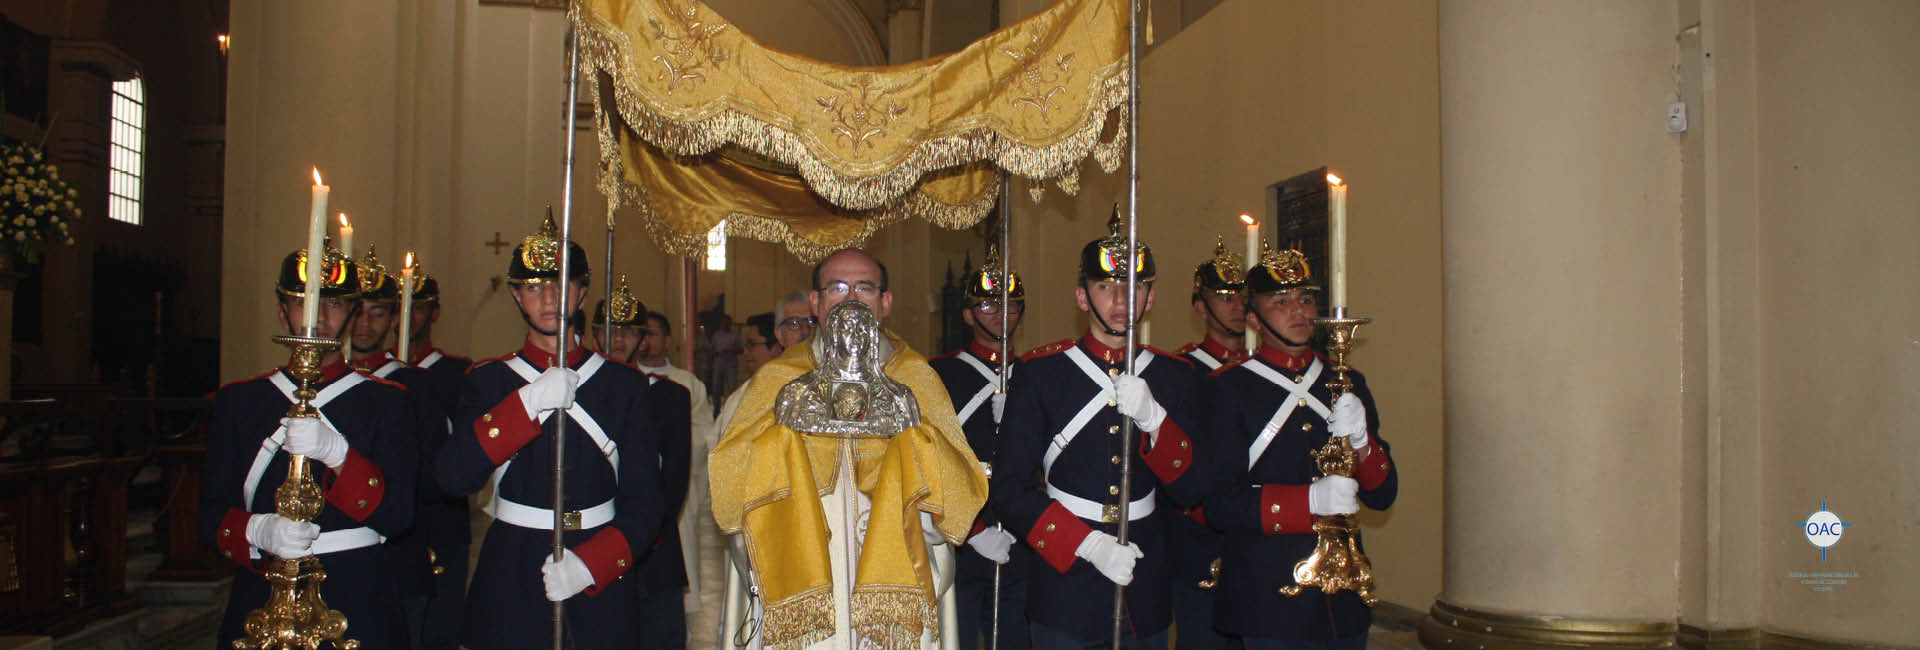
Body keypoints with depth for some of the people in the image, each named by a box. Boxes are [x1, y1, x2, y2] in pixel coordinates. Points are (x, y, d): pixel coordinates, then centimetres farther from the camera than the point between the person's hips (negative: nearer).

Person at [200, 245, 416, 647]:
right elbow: (212, 514, 3)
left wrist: (336, 453, -22)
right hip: (260, 606, 2)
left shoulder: (386, 400, 2)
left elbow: (397, 516, -8)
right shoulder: (238, 401, 8)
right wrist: (258, 530, -19)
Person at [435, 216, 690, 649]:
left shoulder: (626, 385, 2)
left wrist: (589, 563, -17)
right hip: (510, 580, 0)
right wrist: (530, 401, -19)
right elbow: (454, 476, -11)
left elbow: (645, 501, -2)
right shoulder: (488, 381, 4)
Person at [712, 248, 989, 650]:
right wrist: (785, 418, -16)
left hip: (891, 594, 0)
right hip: (797, 593, 0)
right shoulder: (776, 381, 7)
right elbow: (725, 480, -6)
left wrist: (910, 427, -15)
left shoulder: (916, 380, 7)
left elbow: (964, 492, -3)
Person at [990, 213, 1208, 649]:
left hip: (1146, 596, 3)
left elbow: (1192, 490, -2)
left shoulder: (1175, 376, 4)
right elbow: (1011, 491, -8)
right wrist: (1089, 545, -18)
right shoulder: (1039, 372, -5)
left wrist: (1154, 420, -18)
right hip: (1065, 589, -3)